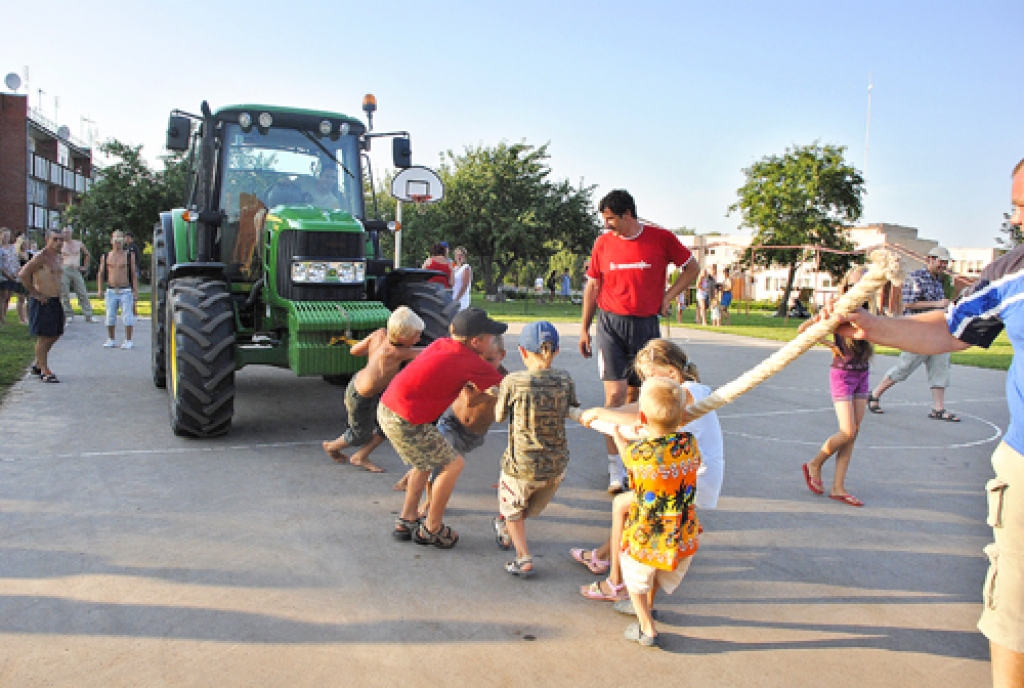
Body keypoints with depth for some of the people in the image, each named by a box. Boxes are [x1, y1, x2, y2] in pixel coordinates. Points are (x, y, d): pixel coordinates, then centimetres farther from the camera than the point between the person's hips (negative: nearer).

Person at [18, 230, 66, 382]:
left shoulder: (59, 258, 13)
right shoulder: (41, 257, -14)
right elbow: (23, 274, -24)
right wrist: (35, 294, -20)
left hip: (55, 302, 9)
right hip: (42, 302, -9)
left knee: (55, 335, 16)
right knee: (43, 337, -3)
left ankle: (37, 365, 31)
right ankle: (45, 372, 3)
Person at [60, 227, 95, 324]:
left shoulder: (79, 244, 10)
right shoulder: (61, 245, 5)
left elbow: (87, 255, 21)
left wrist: (85, 267, 14)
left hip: (76, 271, 1)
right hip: (64, 271, -1)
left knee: (83, 294, -2)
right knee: (65, 295, 0)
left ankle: (88, 316, -1)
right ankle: (69, 315, 8)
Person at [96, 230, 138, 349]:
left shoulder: (129, 256, 4)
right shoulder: (105, 257, 10)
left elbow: (134, 274, 4)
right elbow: (100, 274, 14)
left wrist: (136, 291, -2)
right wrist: (100, 289, 2)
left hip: (126, 291, -2)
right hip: (111, 291, 2)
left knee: (127, 316, -6)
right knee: (110, 316, 4)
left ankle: (128, 341, 1)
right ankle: (110, 340, 18)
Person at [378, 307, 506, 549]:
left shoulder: (442, 344, 7)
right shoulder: (470, 362, -12)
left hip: (387, 408, 9)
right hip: (405, 421, -9)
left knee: (426, 462, 26)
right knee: (453, 464, 3)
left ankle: (406, 522, 34)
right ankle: (431, 530, 17)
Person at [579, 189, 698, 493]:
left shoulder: (661, 238, -2)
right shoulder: (603, 243, 2)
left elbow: (692, 268, 10)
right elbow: (592, 286, 10)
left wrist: (667, 297, 0)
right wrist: (584, 328, 9)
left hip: (646, 325, 1)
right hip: (611, 324, 0)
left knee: (636, 394, 10)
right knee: (615, 394, -9)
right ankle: (616, 470, -4)